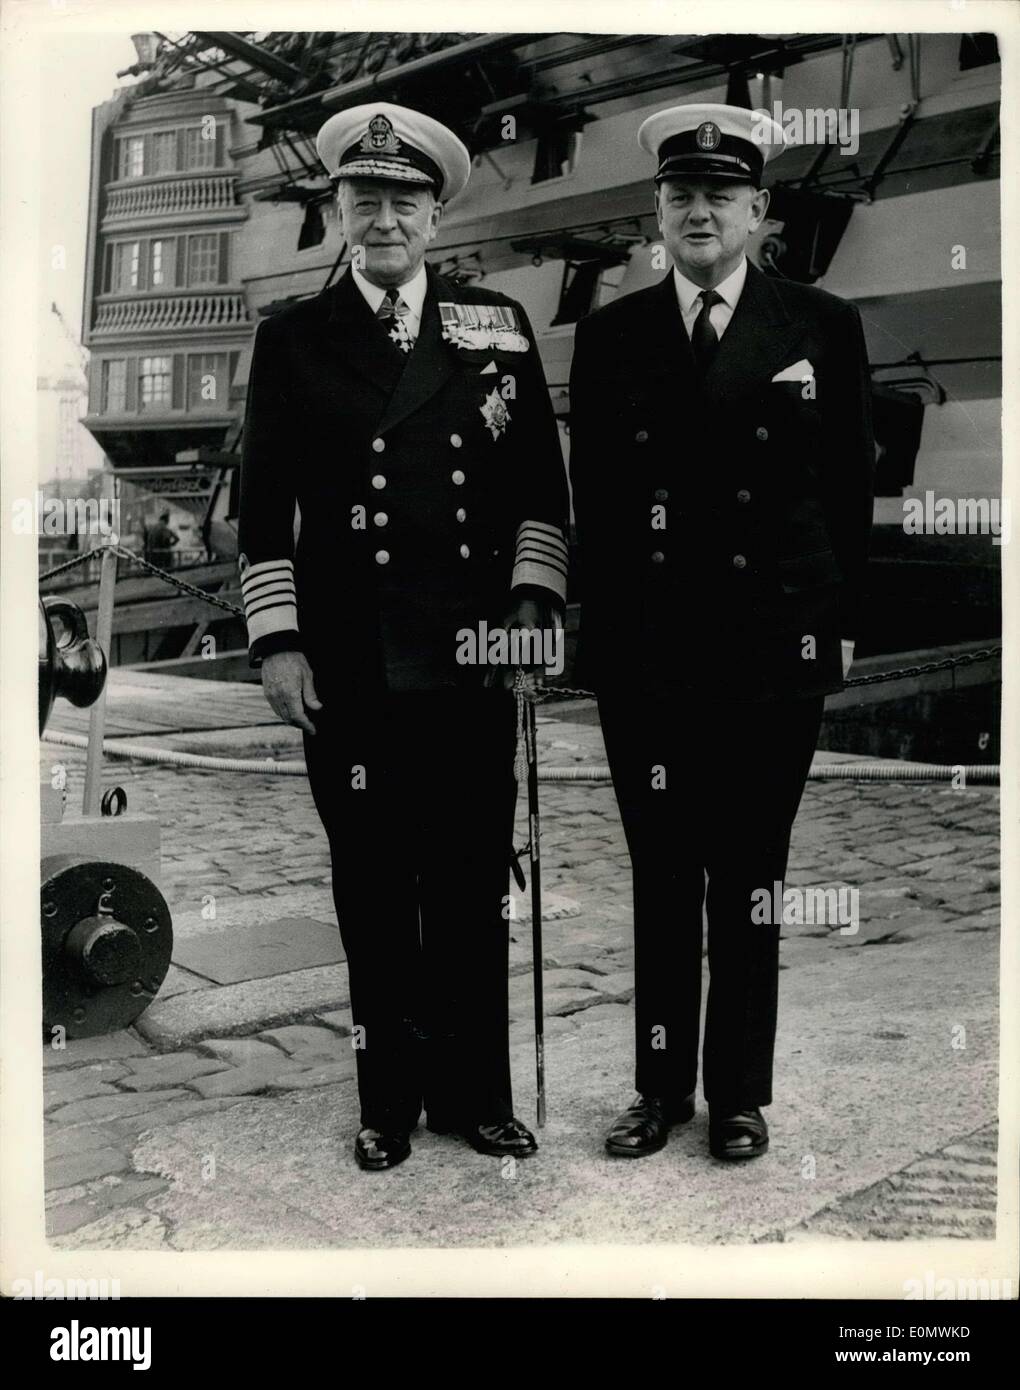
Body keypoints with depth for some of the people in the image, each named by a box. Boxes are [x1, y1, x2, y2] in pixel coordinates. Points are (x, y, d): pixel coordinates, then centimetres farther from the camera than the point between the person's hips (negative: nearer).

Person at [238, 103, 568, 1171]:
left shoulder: (496, 326, 10)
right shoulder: (292, 339, 7)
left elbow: (541, 482, 11)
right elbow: (263, 508, 4)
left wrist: (531, 599, -1)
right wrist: (277, 641, -3)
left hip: (472, 658, 1)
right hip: (348, 669, -1)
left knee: (473, 885, 7)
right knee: (374, 892, 8)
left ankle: (475, 1096, 23)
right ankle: (389, 1102, 23)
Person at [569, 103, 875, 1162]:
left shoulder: (824, 327, 6)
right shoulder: (609, 335, 8)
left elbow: (851, 487, 6)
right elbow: (590, 496, 7)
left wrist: (840, 623, 2)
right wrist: (602, 621, 3)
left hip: (775, 648, -1)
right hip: (645, 652, 1)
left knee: (750, 879, 8)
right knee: (661, 878, 8)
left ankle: (739, 1095, 23)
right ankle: (661, 1088, 22)